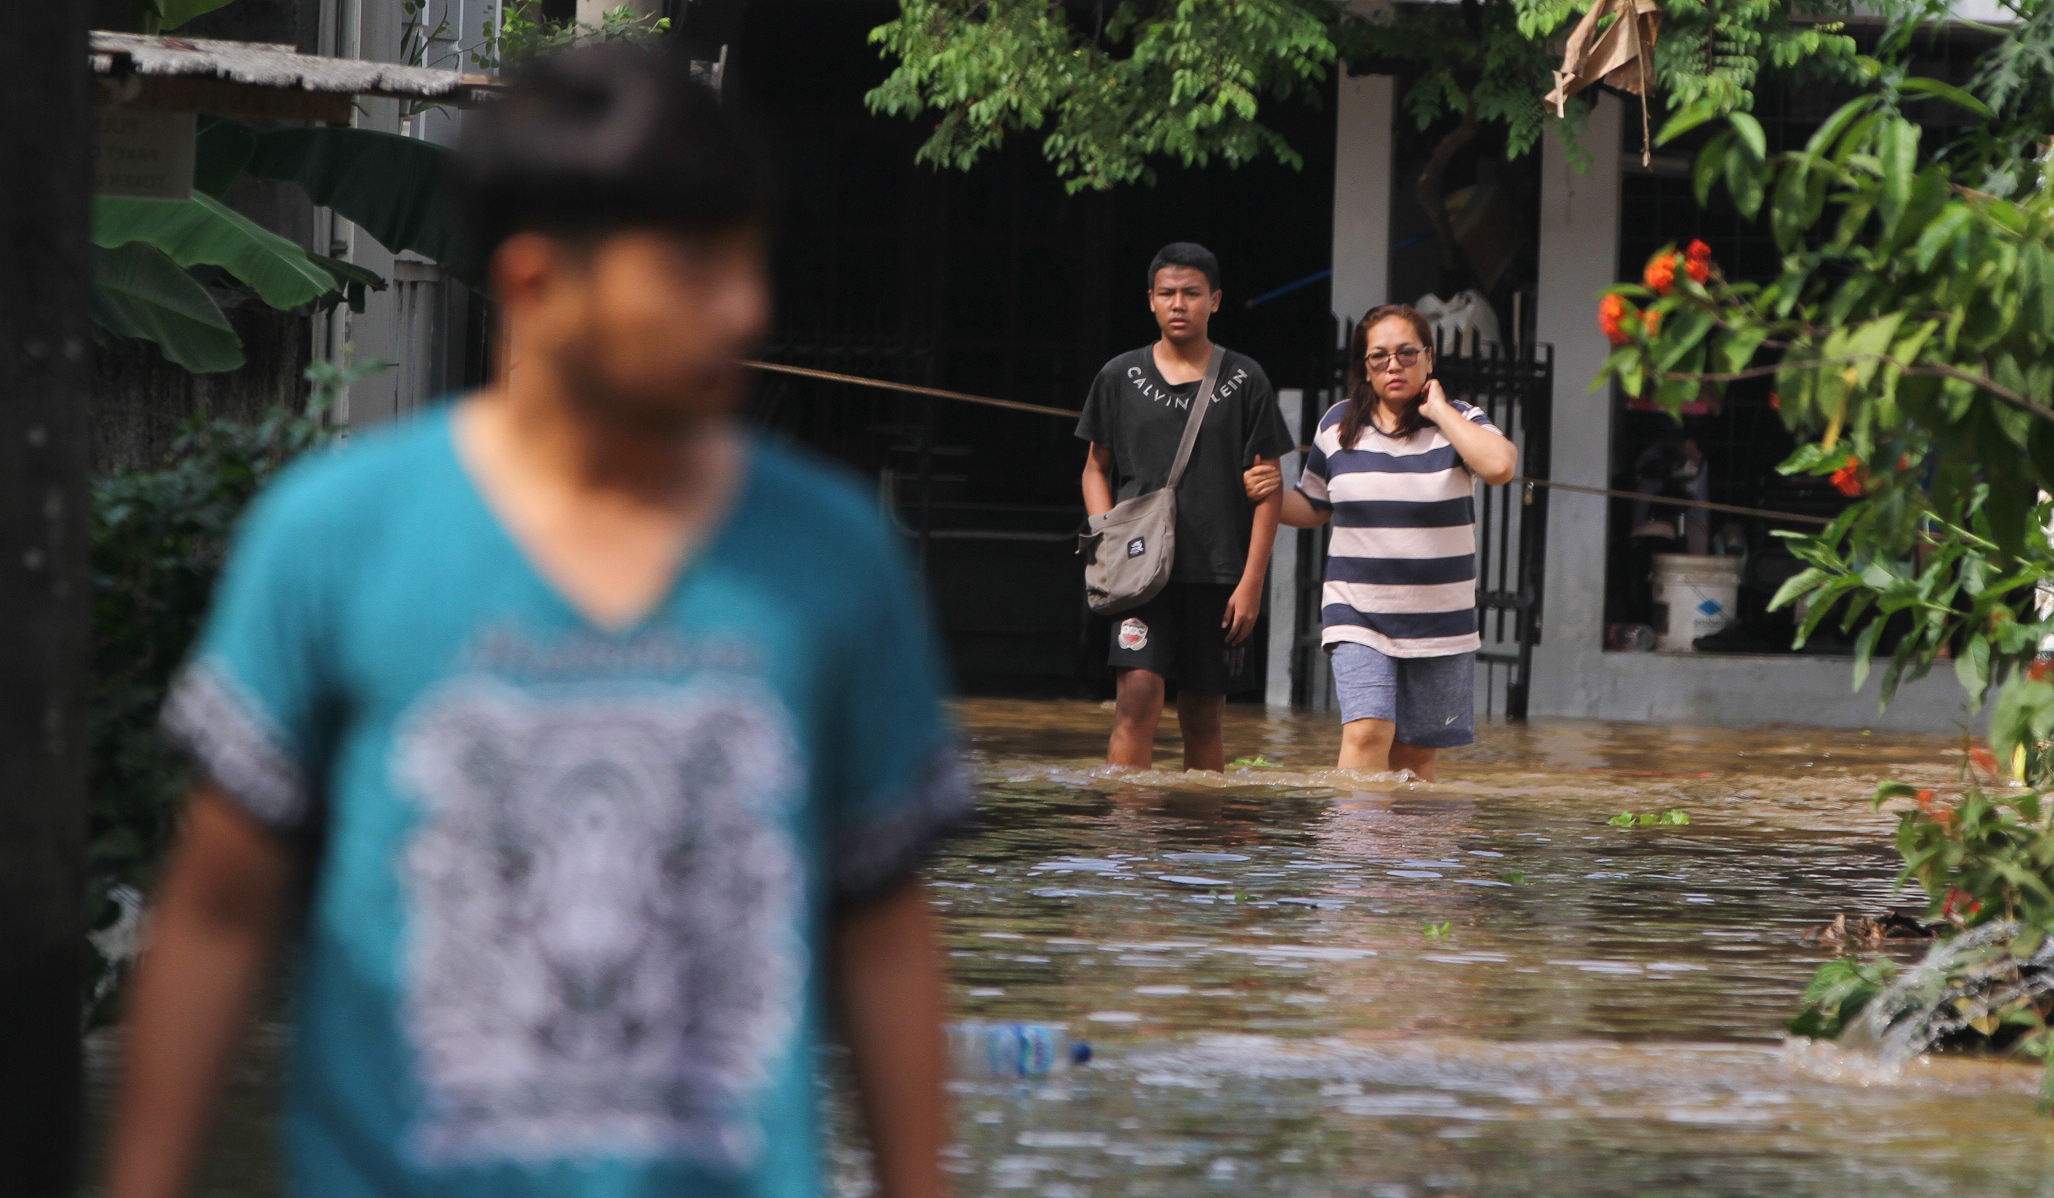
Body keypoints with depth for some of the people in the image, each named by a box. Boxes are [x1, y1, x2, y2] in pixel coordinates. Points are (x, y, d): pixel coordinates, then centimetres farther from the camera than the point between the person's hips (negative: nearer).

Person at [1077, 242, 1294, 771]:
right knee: (1139, 693, -16)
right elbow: (1096, 469, 15)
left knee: (1204, 715, 5)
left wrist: (1252, 580, -3)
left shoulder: (1244, 381, 5)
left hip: (1218, 575, 0)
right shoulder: (1120, 376, 7)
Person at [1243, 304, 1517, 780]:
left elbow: (1498, 465, -23)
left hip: (1438, 621, 0)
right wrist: (1271, 495, -2)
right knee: (1366, 733, -20)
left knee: (1415, 755, 5)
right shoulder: (1338, 425, 6)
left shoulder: (1457, 422, 0)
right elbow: (1312, 509, 19)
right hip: (1358, 614, 0)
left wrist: (1439, 410, -14)